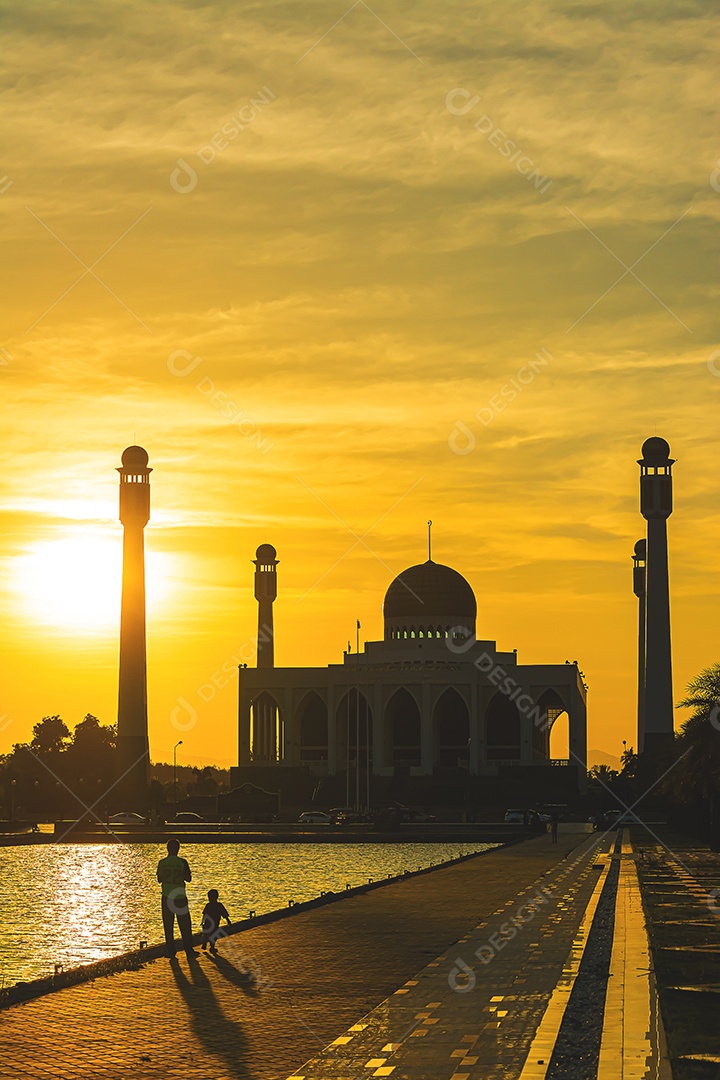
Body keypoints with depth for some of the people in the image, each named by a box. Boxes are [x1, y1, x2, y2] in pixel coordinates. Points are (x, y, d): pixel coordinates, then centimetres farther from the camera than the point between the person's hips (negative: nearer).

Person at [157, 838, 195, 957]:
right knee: (185, 925, 7)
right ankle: (189, 950, 7)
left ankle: (170, 950, 6)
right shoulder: (182, 862, -8)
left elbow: (159, 879, 5)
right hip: (180, 896, -1)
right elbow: (189, 878, 0)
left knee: (168, 925, 8)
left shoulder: (162, 863, -4)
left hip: (167, 897, 1)